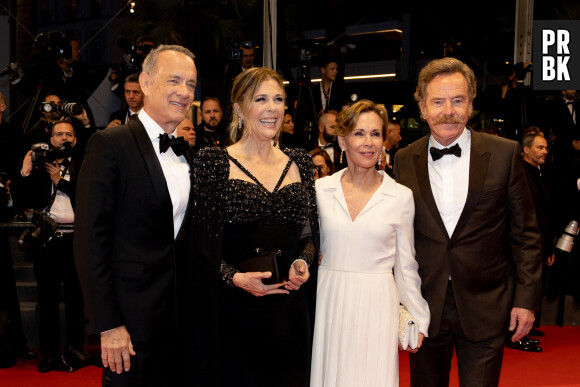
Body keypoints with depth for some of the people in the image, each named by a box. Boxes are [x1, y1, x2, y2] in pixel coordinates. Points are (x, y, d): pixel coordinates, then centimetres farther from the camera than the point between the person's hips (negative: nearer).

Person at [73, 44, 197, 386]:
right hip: (132, 315, -6)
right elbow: (90, 239, -15)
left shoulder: (186, 153, 11)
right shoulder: (110, 145, -11)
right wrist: (108, 324, -17)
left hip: (180, 313, 7)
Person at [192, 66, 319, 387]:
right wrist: (234, 277, -20)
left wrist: (303, 263, -6)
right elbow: (201, 243, -5)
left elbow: (309, 233, 14)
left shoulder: (299, 163, 9)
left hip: (289, 312, 4)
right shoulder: (214, 163, -4)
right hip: (232, 313, -4)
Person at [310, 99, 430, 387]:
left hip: (376, 308, -1)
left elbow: (406, 266, 5)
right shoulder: (320, 190, 1)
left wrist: (418, 320, 7)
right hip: (329, 305, 1)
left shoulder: (401, 197, -1)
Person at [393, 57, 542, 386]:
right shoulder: (405, 160, 2)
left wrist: (526, 298, -3)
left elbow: (525, 232, 0)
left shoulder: (505, 154, -4)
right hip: (425, 308, 2)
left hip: (485, 309, -2)